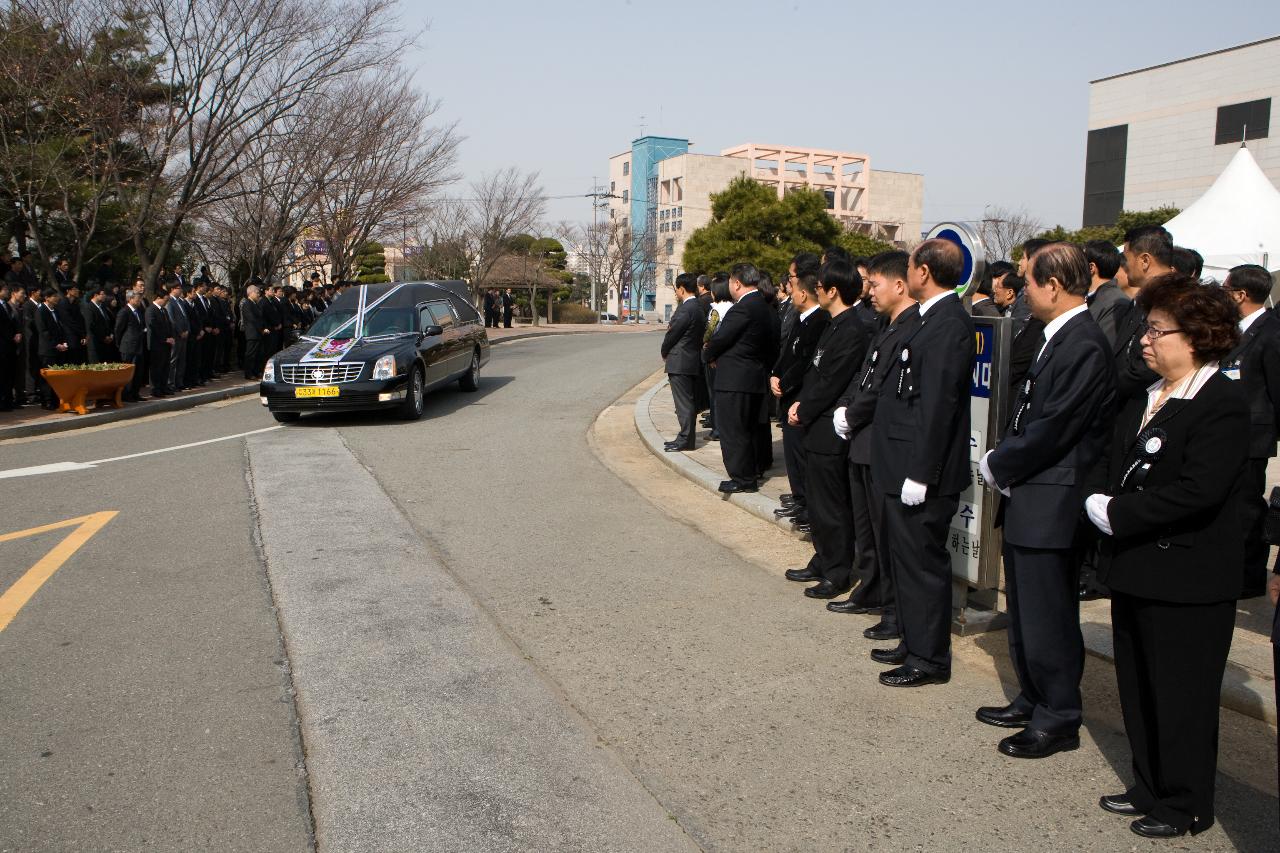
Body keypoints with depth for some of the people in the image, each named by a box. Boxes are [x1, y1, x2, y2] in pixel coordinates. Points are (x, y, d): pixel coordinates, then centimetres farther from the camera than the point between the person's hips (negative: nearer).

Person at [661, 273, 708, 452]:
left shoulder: (685, 309, -17)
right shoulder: (698, 307, 13)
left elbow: (672, 334, -12)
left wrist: (665, 353, 3)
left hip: (680, 363, -10)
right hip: (693, 361, 10)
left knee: (683, 402, -5)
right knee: (689, 402, 14)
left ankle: (685, 439, -1)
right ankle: (687, 437, 21)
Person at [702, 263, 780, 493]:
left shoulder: (742, 309, -19)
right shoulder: (766, 309, 9)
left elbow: (720, 339, -16)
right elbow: (772, 346, 12)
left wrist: (708, 356, 5)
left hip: (734, 380, -9)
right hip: (757, 378, 9)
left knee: (733, 431, 1)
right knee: (747, 430, 20)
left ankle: (742, 479, 7)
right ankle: (752, 472, 30)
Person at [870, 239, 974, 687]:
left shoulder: (948, 324, -19)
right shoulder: (935, 319, 13)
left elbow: (937, 405, -23)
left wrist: (919, 474, -23)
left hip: (922, 469, -10)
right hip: (906, 465, 10)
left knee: (922, 563, 1)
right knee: (906, 559, 19)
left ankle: (929, 659, 15)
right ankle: (913, 642, 33)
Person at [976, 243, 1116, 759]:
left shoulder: (1084, 346, -19)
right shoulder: (1058, 339, 12)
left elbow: (1052, 430, -22)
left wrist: (998, 466, -10)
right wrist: (1002, 462, 4)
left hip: (1049, 507, -10)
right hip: (1028, 502, 10)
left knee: (1047, 619, 2)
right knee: (1025, 614, 20)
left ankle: (1059, 720, 17)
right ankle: (1033, 701, 35)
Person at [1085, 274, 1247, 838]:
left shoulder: (1222, 404, -15)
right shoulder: (1142, 398, 11)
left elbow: (1199, 491, -25)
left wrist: (1119, 514, -20)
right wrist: (1106, 507, -4)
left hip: (1187, 580, -8)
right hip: (1136, 570, 9)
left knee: (1181, 697, 6)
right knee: (1138, 689, 18)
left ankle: (1186, 806, 24)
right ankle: (1151, 788, 34)